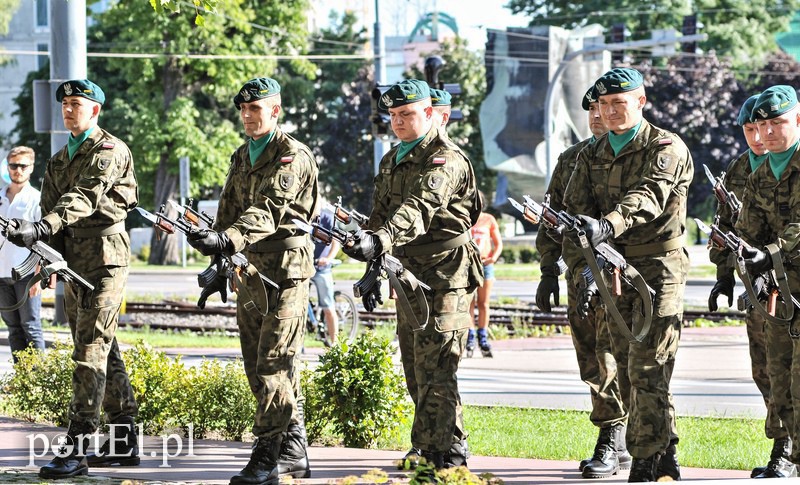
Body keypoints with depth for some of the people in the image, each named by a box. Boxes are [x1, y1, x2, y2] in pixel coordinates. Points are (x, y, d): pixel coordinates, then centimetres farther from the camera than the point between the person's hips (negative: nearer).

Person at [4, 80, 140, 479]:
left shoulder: (110, 151, -8)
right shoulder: (60, 159, 20)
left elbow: (85, 198, -23)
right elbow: (51, 205, 16)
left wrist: (41, 227, -37)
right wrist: (48, 250, -4)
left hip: (104, 258, -9)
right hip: (74, 263, 9)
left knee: (90, 351, -13)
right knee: (104, 351, 12)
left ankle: (77, 448, -17)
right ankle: (125, 442, 18)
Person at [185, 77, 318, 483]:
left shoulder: (292, 156, -10)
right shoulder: (240, 158, 17)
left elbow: (268, 210, -23)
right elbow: (229, 209, 22)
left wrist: (227, 240, -37)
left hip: (285, 269, -9)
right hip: (249, 271, 9)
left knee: (274, 365, -12)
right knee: (257, 366, 10)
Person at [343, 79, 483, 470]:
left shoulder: (446, 159, -14)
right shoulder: (391, 161, 16)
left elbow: (419, 209, -31)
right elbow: (381, 213, 23)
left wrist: (380, 240, -45)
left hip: (443, 276, -9)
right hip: (409, 276, 9)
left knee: (434, 368, -12)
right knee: (414, 367, 12)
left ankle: (447, 452, -8)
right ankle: (426, 445, 22)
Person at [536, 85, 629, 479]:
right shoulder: (570, 159, 17)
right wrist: (548, 272, 16)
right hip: (579, 273, 6)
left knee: (611, 360, -11)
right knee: (591, 364, 7)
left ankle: (610, 445, -6)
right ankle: (619, 447, 15)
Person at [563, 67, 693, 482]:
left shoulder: (666, 149, -7)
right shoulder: (591, 156, 13)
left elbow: (648, 197, -25)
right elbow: (576, 210, 6)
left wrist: (606, 226, -42)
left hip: (659, 266, -7)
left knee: (647, 368, -12)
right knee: (628, 370, 9)